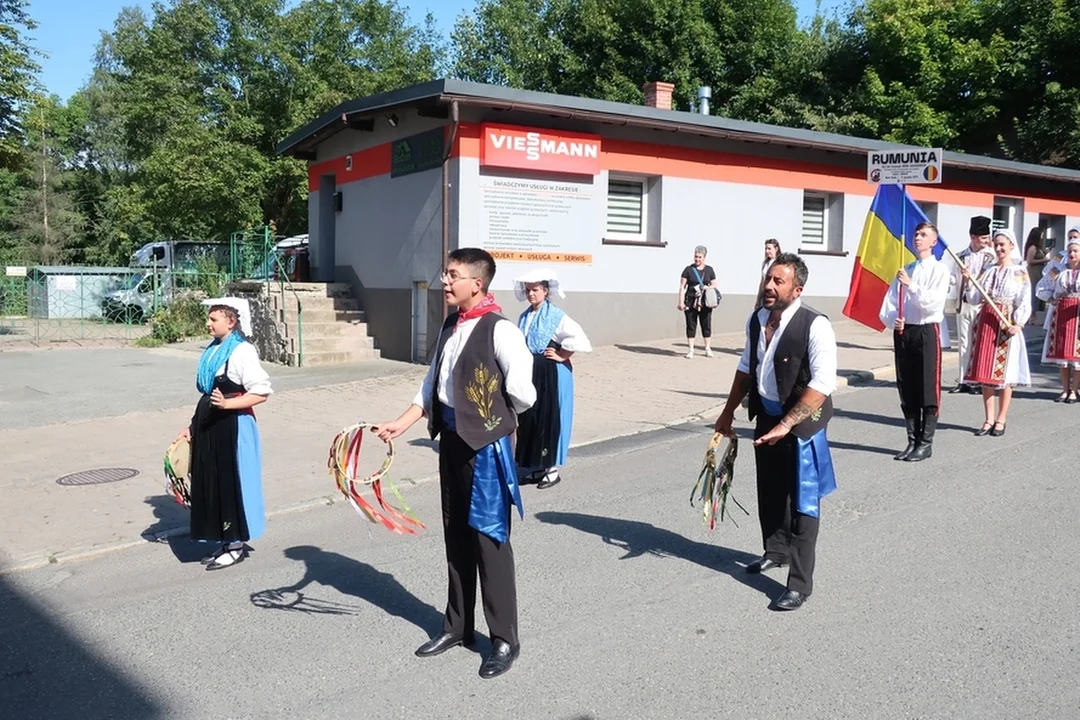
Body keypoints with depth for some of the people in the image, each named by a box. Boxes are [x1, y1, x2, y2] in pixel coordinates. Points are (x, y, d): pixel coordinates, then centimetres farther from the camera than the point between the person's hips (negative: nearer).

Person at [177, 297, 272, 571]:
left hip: (233, 426, -8)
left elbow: (262, 392, -17)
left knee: (232, 482, 1)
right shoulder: (212, 350, 11)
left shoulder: (242, 352, -13)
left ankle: (237, 545, 14)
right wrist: (193, 425, 16)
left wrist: (227, 403, -26)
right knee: (212, 482, 12)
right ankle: (226, 541, 25)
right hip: (209, 426, 8)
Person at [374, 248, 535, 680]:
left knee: (489, 539, 1)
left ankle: (504, 639, 16)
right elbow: (432, 384, 13)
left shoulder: (500, 330, -17)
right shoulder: (450, 326, 9)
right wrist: (401, 423, 4)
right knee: (456, 535, 17)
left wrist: (494, 417, -4)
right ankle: (457, 625, 33)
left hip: (486, 444, -8)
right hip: (452, 439, 8)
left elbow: (523, 394, -22)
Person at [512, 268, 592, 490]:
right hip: (529, 373, 7)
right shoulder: (524, 317, 8)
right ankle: (535, 466, 21)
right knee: (529, 419, 9)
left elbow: (579, 339, -21)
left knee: (550, 419, -1)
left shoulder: (556, 316, -13)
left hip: (551, 374, -7)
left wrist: (562, 356, -13)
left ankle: (552, 469, 9)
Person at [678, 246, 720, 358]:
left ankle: (708, 349, 16)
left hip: (705, 302, 2)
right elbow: (682, 286, 1)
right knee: (691, 325, 2)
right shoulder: (689, 269, 3)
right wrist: (681, 302, -7)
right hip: (691, 302, -1)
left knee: (706, 325, 5)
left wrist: (708, 288, -10)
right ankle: (690, 349, 8)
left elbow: (714, 285, 13)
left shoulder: (709, 270, 9)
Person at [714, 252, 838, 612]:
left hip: (801, 422, -7)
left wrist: (786, 425, -28)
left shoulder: (815, 326, -22)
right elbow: (746, 367, 15)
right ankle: (776, 551, 43)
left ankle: (800, 584, 7)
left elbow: (823, 384, -26)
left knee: (802, 502, -1)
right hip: (766, 416, 7)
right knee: (770, 491, 21)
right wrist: (728, 412, 17)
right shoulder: (756, 320, 1)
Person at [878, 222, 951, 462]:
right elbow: (888, 304, 7)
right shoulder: (904, 270, 12)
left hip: (927, 332, -5)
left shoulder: (939, 270, -2)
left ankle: (926, 443, 10)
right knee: (906, 390, 9)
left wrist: (911, 285, -19)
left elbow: (933, 302, -16)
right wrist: (892, 320, -12)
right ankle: (913, 440, 19)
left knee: (928, 389, 0)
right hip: (903, 332, 5)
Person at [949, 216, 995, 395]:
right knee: (964, 344, 9)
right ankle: (962, 381, 16)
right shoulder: (961, 256, 7)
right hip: (963, 305, 3)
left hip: (981, 306, -3)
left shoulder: (991, 256, -4)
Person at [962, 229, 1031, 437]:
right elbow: (975, 298, 7)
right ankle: (989, 419, 14)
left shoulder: (1020, 273, -1)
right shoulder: (988, 270, 10)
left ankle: (1001, 419, 12)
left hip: (1007, 325, -4)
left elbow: (1024, 303, -5)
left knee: (1004, 373, 1)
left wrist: (1018, 324, -18)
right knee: (984, 372, 5)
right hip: (985, 323, 4)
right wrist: (969, 281, -8)